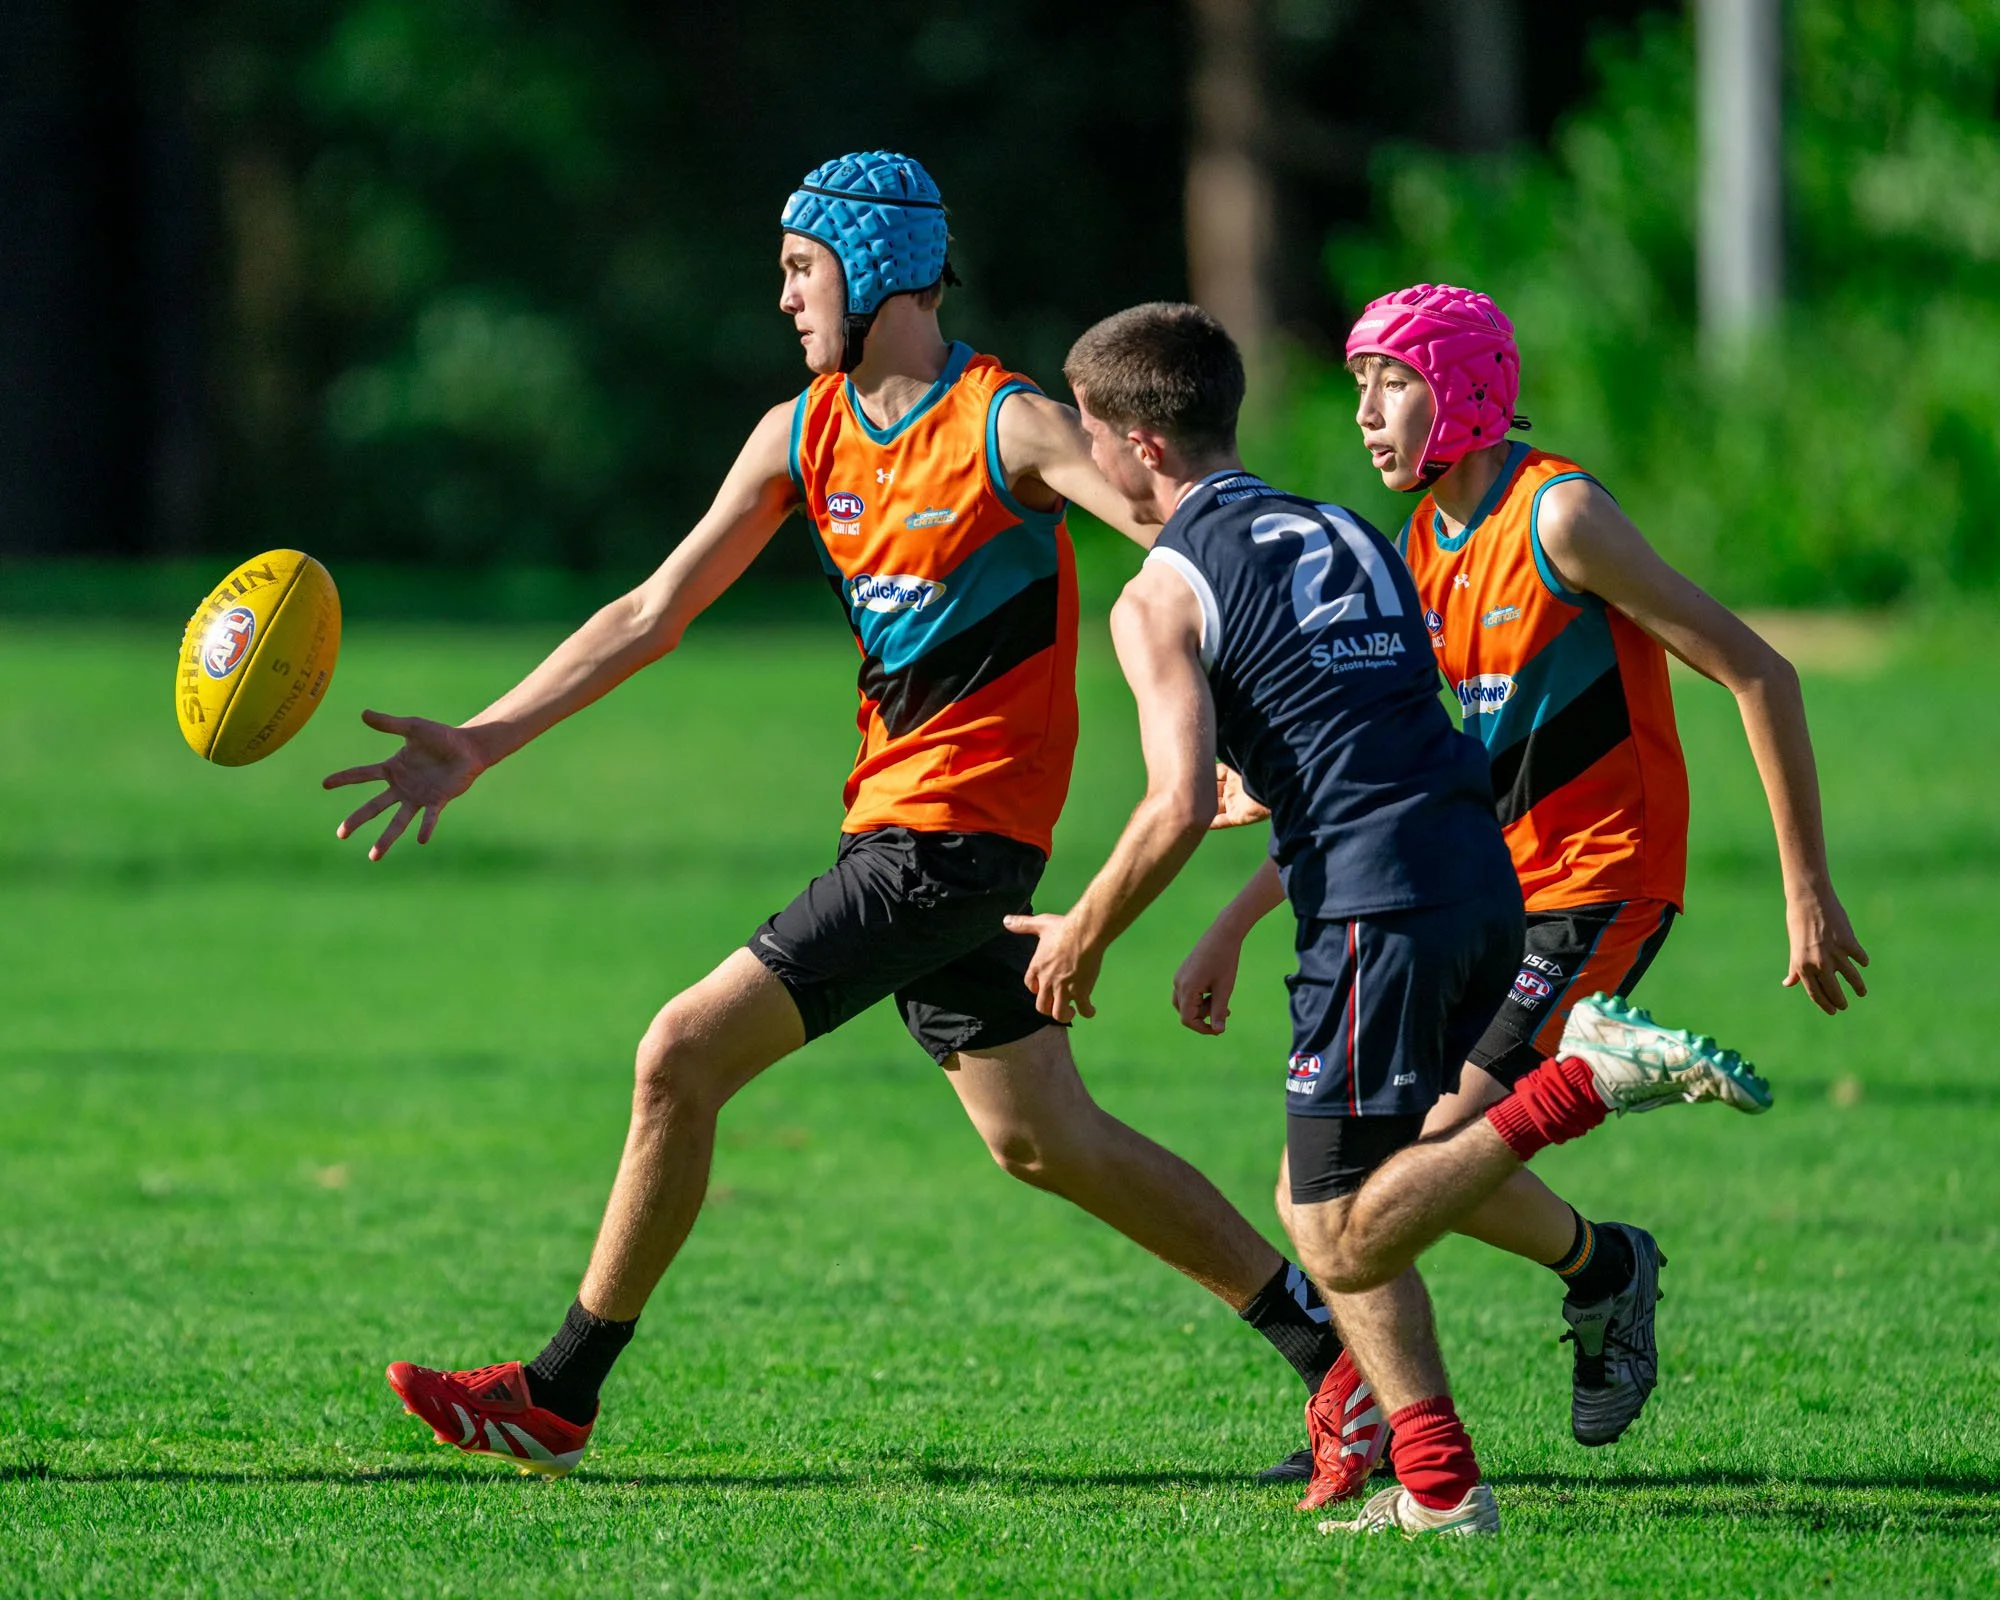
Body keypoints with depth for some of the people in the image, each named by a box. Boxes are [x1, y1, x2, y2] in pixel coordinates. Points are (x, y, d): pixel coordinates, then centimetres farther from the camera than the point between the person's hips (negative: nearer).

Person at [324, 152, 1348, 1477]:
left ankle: (559, 1397, -1)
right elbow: (653, 614, 13)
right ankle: (1319, 1333, 18)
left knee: (682, 1057, -10)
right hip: (902, 820, 8)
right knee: (1043, 1139, 10)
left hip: (952, 834, -8)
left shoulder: (1009, 427, -12)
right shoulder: (801, 438, 10)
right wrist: (481, 743, 9)